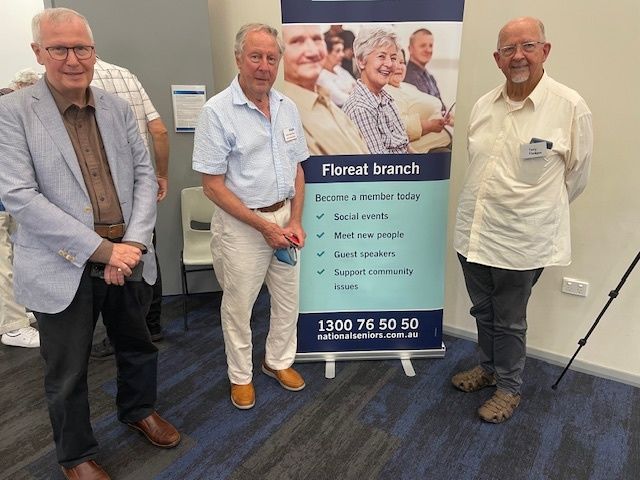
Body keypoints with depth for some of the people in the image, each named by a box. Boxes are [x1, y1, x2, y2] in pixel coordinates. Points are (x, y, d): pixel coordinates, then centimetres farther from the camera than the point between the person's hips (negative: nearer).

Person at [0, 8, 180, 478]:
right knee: (67, 373, 13)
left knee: (138, 346, 22)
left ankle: (139, 409, 50)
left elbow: (145, 175, 3)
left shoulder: (118, 107, 5)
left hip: (128, 256, 4)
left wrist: (132, 243, -11)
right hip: (64, 267, -3)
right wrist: (101, 249, -20)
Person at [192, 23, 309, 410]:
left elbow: (297, 170, 10)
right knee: (238, 305, 11)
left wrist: (295, 221, -2)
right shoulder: (217, 111, -13)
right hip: (241, 224, -5)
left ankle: (279, 361, 40)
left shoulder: (287, 108, 4)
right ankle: (241, 376, 33)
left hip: (284, 218, 6)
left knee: (289, 298, 17)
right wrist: (264, 226, -16)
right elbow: (213, 186, -15)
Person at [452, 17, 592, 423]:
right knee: (484, 313, 21)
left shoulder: (570, 108, -12)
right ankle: (489, 368, 45)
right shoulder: (484, 105, 4)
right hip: (473, 233, 5)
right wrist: (486, 210, 16)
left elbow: (577, 176, -1)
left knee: (509, 322, 12)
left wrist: (538, 211, 9)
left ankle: (509, 388, 35)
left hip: (522, 242, -5)